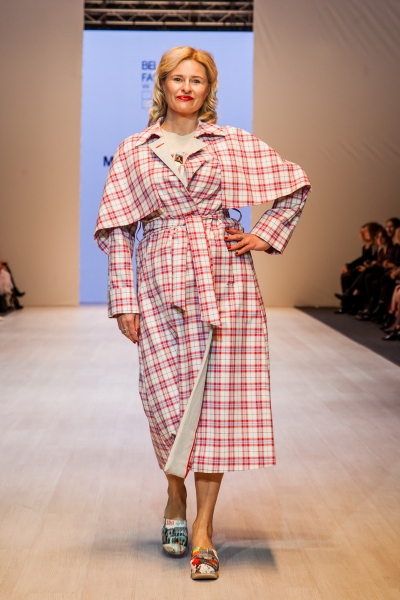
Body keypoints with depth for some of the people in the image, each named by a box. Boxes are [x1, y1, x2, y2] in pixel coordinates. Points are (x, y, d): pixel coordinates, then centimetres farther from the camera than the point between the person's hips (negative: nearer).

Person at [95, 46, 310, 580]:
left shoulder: (236, 143, 8)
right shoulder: (134, 151, 8)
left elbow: (296, 185, 16)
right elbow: (117, 230, 6)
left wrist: (266, 235, 6)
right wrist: (124, 299, 0)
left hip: (225, 279, 0)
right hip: (163, 280, 0)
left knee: (220, 394, -4)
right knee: (168, 394, -1)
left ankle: (203, 525, 3)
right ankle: (175, 498, 26)